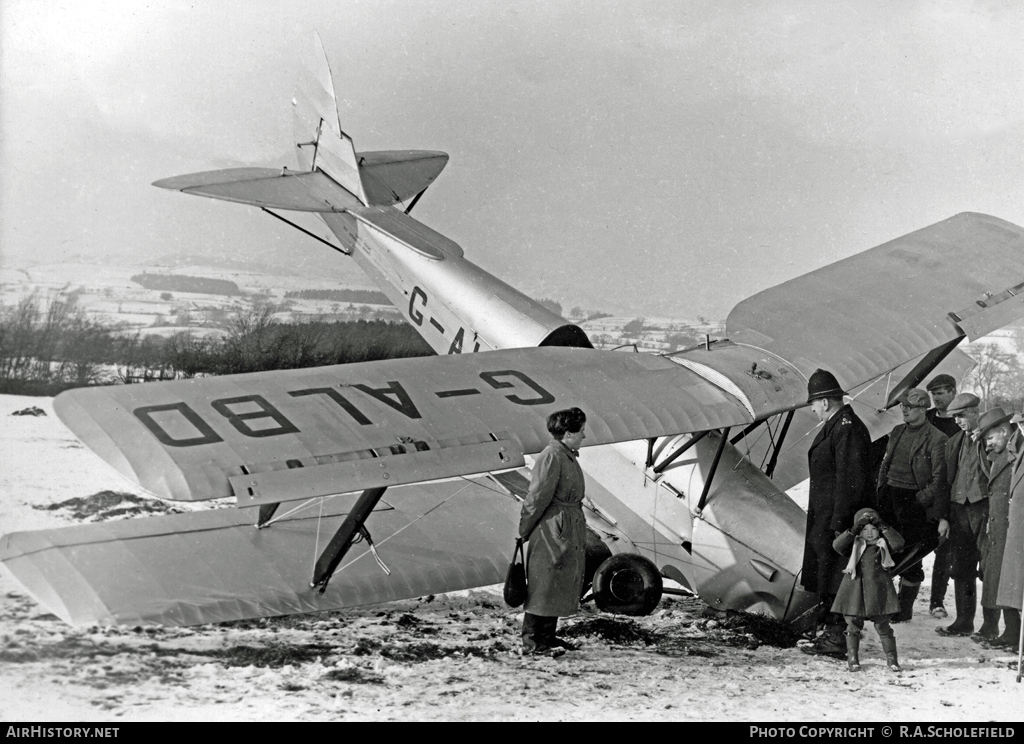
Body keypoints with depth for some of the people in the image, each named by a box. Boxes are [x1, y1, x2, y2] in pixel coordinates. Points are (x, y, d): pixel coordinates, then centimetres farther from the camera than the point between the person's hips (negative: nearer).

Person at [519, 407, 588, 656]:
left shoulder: (568, 456, 13)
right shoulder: (550, 457, -17)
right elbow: (538, 498, -16)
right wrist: (524, 531, -9)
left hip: (570, 532, 10)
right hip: (551, 531, -10)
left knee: (561, 585, 15)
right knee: (543, 586, -4)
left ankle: (547, 637, 24)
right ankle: (532, 643, 2)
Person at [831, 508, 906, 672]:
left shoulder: (883, 544, 5)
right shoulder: (853, 545, 3)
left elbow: (898, 544, -12)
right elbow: (837, 545, -14)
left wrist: (883, 527, -16)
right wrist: (854, 530, -21)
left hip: (878, 591, 0)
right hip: (855, 589, 0)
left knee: (883, 626, 4)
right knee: (853, 626, 6)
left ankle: (891, 658, 13)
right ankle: (852, 659, 16)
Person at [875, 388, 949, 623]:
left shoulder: (936, 439, -9)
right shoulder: (897, 432, 12)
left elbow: (939, 480, -11)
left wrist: (942, 516, -13)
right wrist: (879, 497, 16)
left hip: (915, 501, -6)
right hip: (889, 498, 6)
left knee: (909, 557, -2)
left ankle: (904, 609, 12)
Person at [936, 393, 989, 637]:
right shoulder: (953, 443, 17)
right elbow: (945, 479, 18)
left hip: (985, 506, -6)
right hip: (959, 507, 6)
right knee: (961, 568, 9)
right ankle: (964, 621, 17)